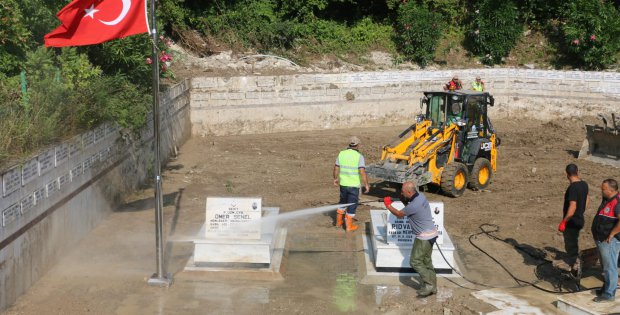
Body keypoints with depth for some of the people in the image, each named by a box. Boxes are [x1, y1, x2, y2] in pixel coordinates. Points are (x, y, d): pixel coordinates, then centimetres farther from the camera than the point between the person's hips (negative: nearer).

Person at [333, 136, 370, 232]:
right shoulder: (359, 156, -14)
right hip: (354, 185, -4)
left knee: (343, 201, 24)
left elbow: (336, 168, 6)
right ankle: (349, 226, 12)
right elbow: (362, 172, -20)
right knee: (352, 204, 8)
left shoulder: (341, 154, -1)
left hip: (343, 184, 4)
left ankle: (338, 221, 33)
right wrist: (366, 185, -12)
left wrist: (335, 179, 21)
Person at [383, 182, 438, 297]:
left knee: (415, 262, -2)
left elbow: (399, 214, -12)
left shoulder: (414, 205, -27)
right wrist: (404, 201, -1)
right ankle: (433, 287, 21)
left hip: (424, 237, -10)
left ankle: (428, 284, -1)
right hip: (431, 233, 10)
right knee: (426, 261, 16)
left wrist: (388, 205, 1)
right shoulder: (420, 196, 1)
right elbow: (409, 208, 17)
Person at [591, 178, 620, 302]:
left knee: (610, 267, -2)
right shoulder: (607, 200, 9)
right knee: (605, 266, 20)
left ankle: (609, 294, 4)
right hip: (601, 240, 10)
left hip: (610, 241, -10)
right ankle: (606, 288, 33)